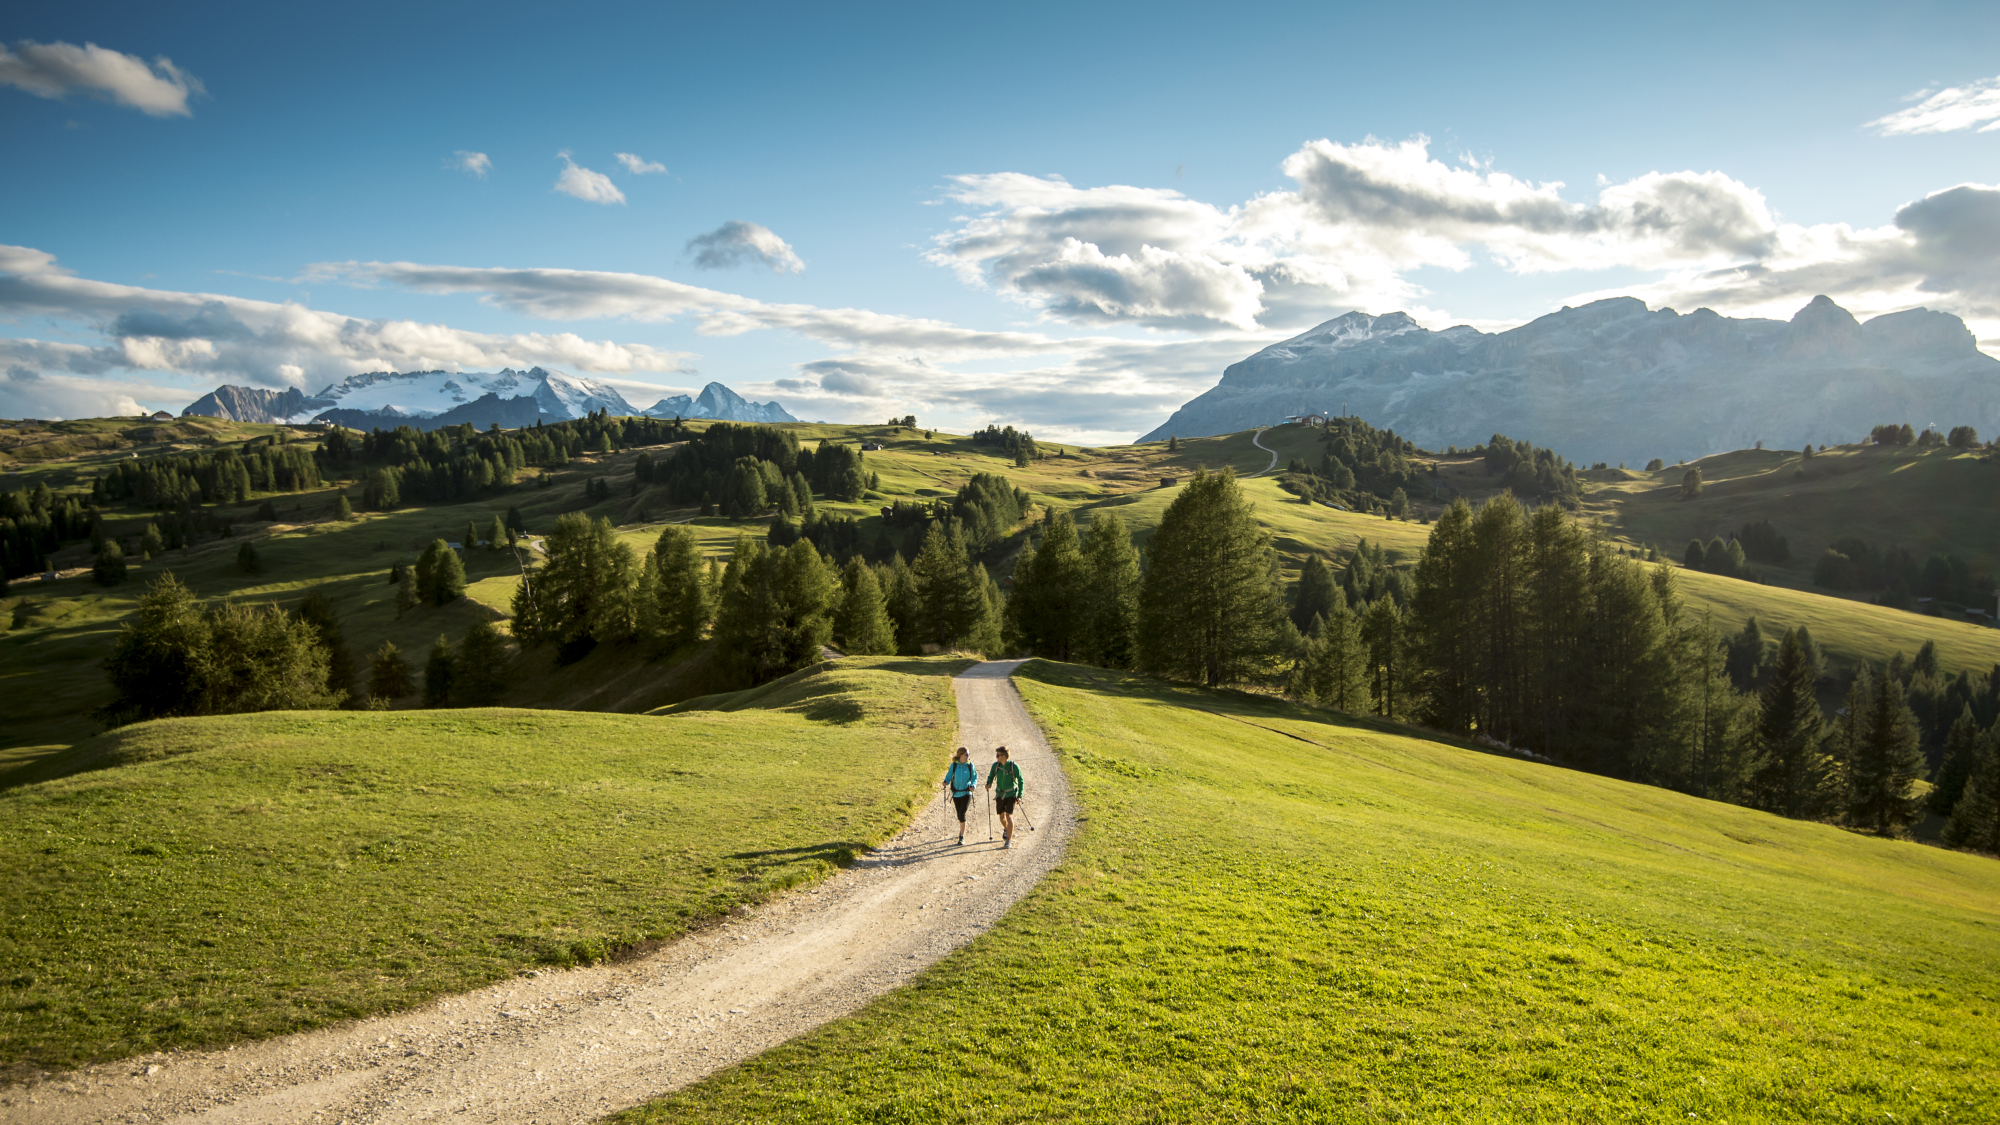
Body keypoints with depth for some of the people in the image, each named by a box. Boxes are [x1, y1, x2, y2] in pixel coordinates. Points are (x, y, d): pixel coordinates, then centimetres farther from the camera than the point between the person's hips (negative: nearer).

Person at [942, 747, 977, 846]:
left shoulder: (970, 765, -4)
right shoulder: (954, 765, -4)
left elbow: (975, 777, 4)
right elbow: (949, 776, 2)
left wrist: (973, 785, -15)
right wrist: (946, 782, -19)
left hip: (966, 793, -2)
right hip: (956, 793, 2)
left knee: (962, 814, -15)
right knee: (959, 815, 14)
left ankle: (962, 836, -7)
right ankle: (962, 830, 42)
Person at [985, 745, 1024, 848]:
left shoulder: (1014, 766, -15)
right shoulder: (996, 765, -5)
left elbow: (1020, 780, -5)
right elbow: (991, 775, 13)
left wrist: (1019, 795, -10)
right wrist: (989, 783, -10)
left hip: (1011, 794, -4)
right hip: (1000, 794, 4)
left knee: (1009, 816, -15)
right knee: (1002, 816, 14)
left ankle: (1009, 840, -9)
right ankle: (1006, 830, 47)